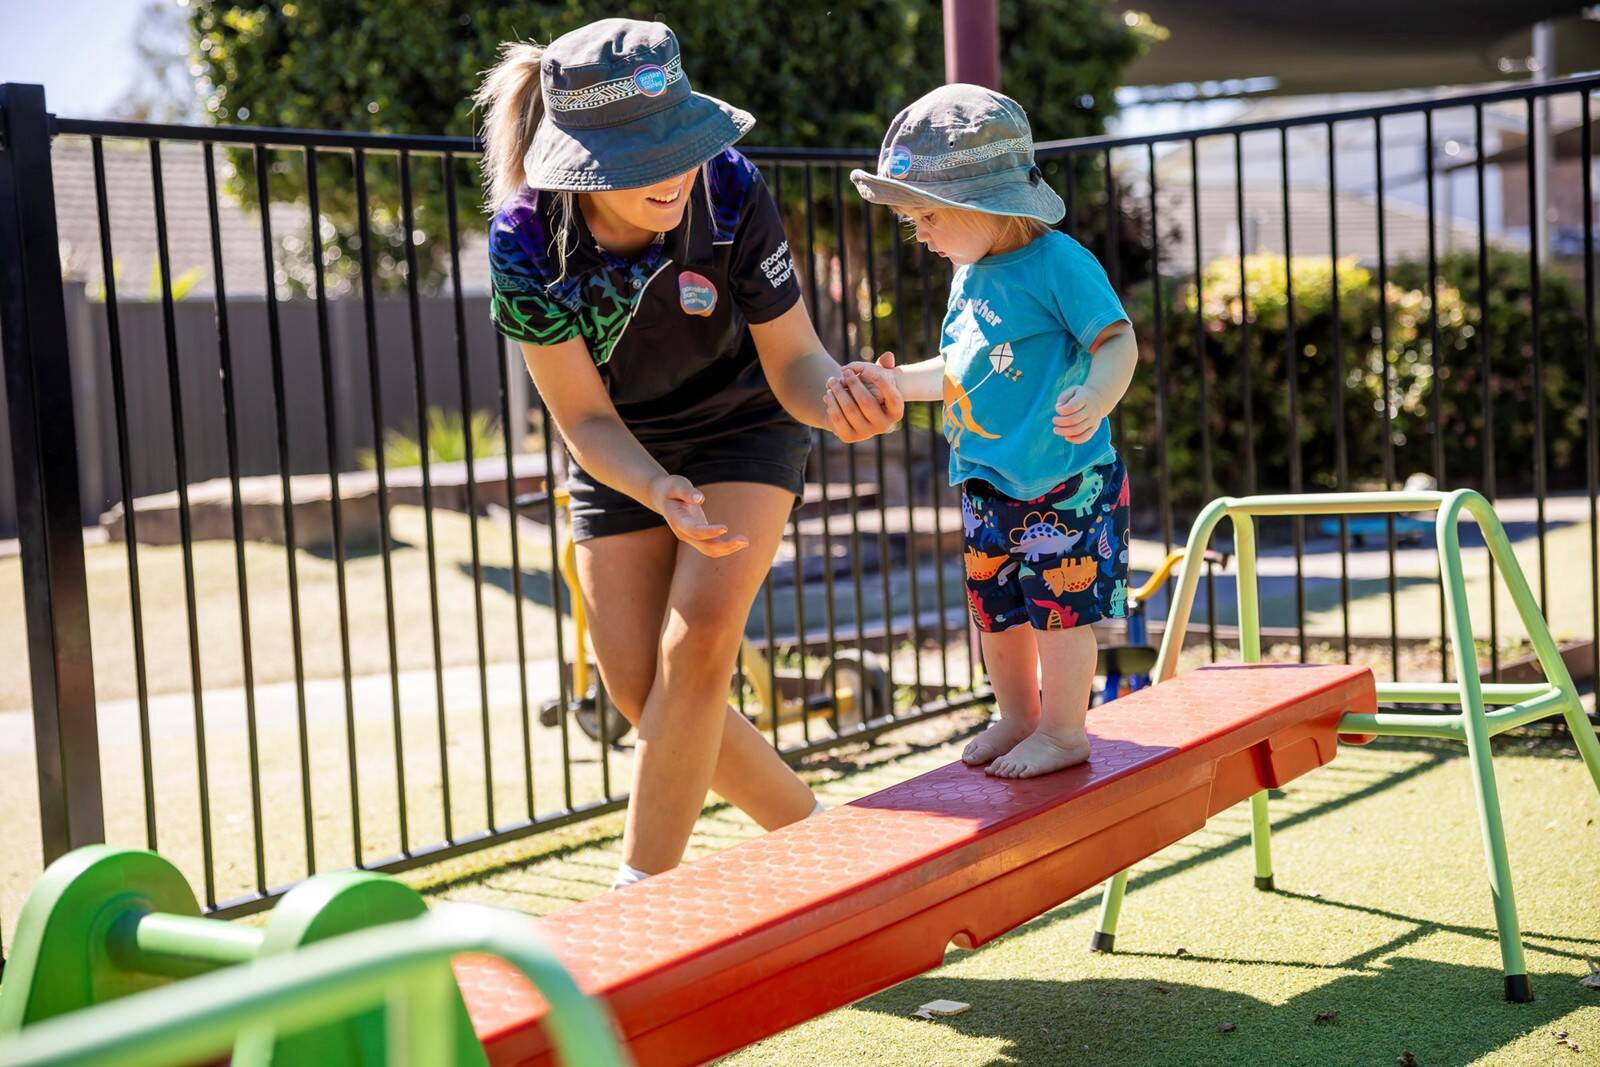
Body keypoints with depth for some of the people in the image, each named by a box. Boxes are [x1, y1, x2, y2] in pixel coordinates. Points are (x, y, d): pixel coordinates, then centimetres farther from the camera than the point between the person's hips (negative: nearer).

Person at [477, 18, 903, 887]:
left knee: (698, 641, -21)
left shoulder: (730, 193, -29)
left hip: (744, 429, -2)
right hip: (622, 452, 2)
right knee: (637, 686, -2)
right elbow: (585, 419, -20)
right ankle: (808, 830, 19)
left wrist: (838, 395, -46)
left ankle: (641, 896, -10)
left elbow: (793, 362, -22)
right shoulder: (525, 241, -27)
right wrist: (659, 492, -40)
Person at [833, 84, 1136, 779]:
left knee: (1060, 604, 0)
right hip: (987, 484, 8)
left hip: (1064, 481, -8)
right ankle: (1016, 717, 32)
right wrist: (887, 382, 15)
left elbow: (1118, 339, -18)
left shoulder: (1057, 263, -15)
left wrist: (1096, 397, -36)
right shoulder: (969, 277, 11)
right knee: (995, 606, 15)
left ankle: (1063, 729, 14)